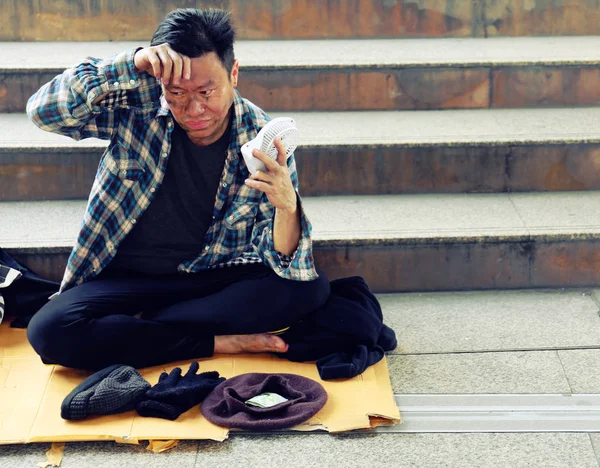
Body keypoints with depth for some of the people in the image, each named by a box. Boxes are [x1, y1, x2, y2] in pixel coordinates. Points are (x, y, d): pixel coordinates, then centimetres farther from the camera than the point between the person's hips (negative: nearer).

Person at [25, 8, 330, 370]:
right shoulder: (138, 105, -12)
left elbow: (282, 260, -14)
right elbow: (44, 110, -25)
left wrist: (287, 206, -38)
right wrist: (132, 64, -33)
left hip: (215, 280, 1)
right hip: (127, 281, 0)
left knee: (310, 288, -25)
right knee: (49, 330, -28)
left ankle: (134, 329, -18)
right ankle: (219, 341, -18)